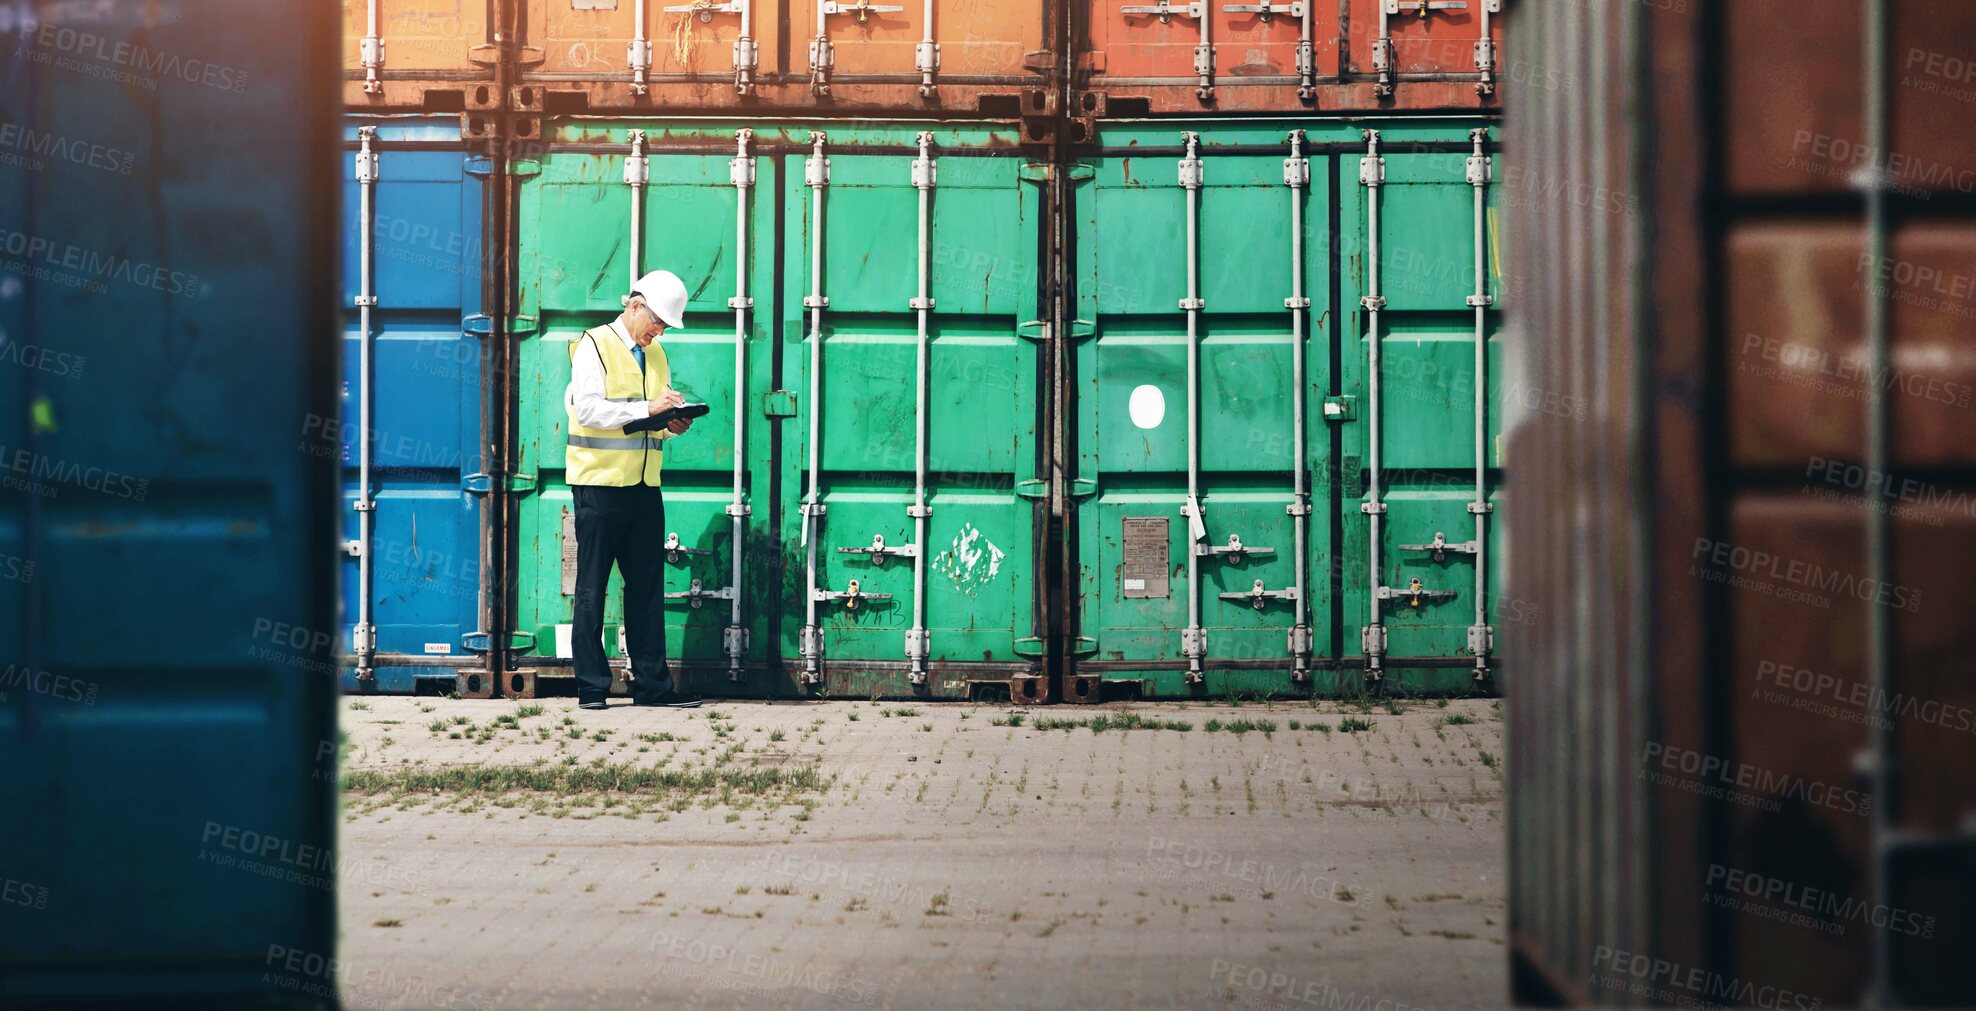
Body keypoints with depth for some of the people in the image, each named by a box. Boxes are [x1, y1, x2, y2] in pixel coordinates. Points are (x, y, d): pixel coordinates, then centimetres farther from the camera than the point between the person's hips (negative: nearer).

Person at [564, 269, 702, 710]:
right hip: (599, 486, -7)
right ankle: (591, 686, 4)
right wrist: (646, 408, -24)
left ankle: (652, 684, 9)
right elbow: (588, 409, -17)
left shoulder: (655, 354, 16)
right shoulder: (594, 345, -5)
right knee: (592, 589, 0)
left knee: (647, 587, 6)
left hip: (644, 487, 7)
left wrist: (675, 422, -2)